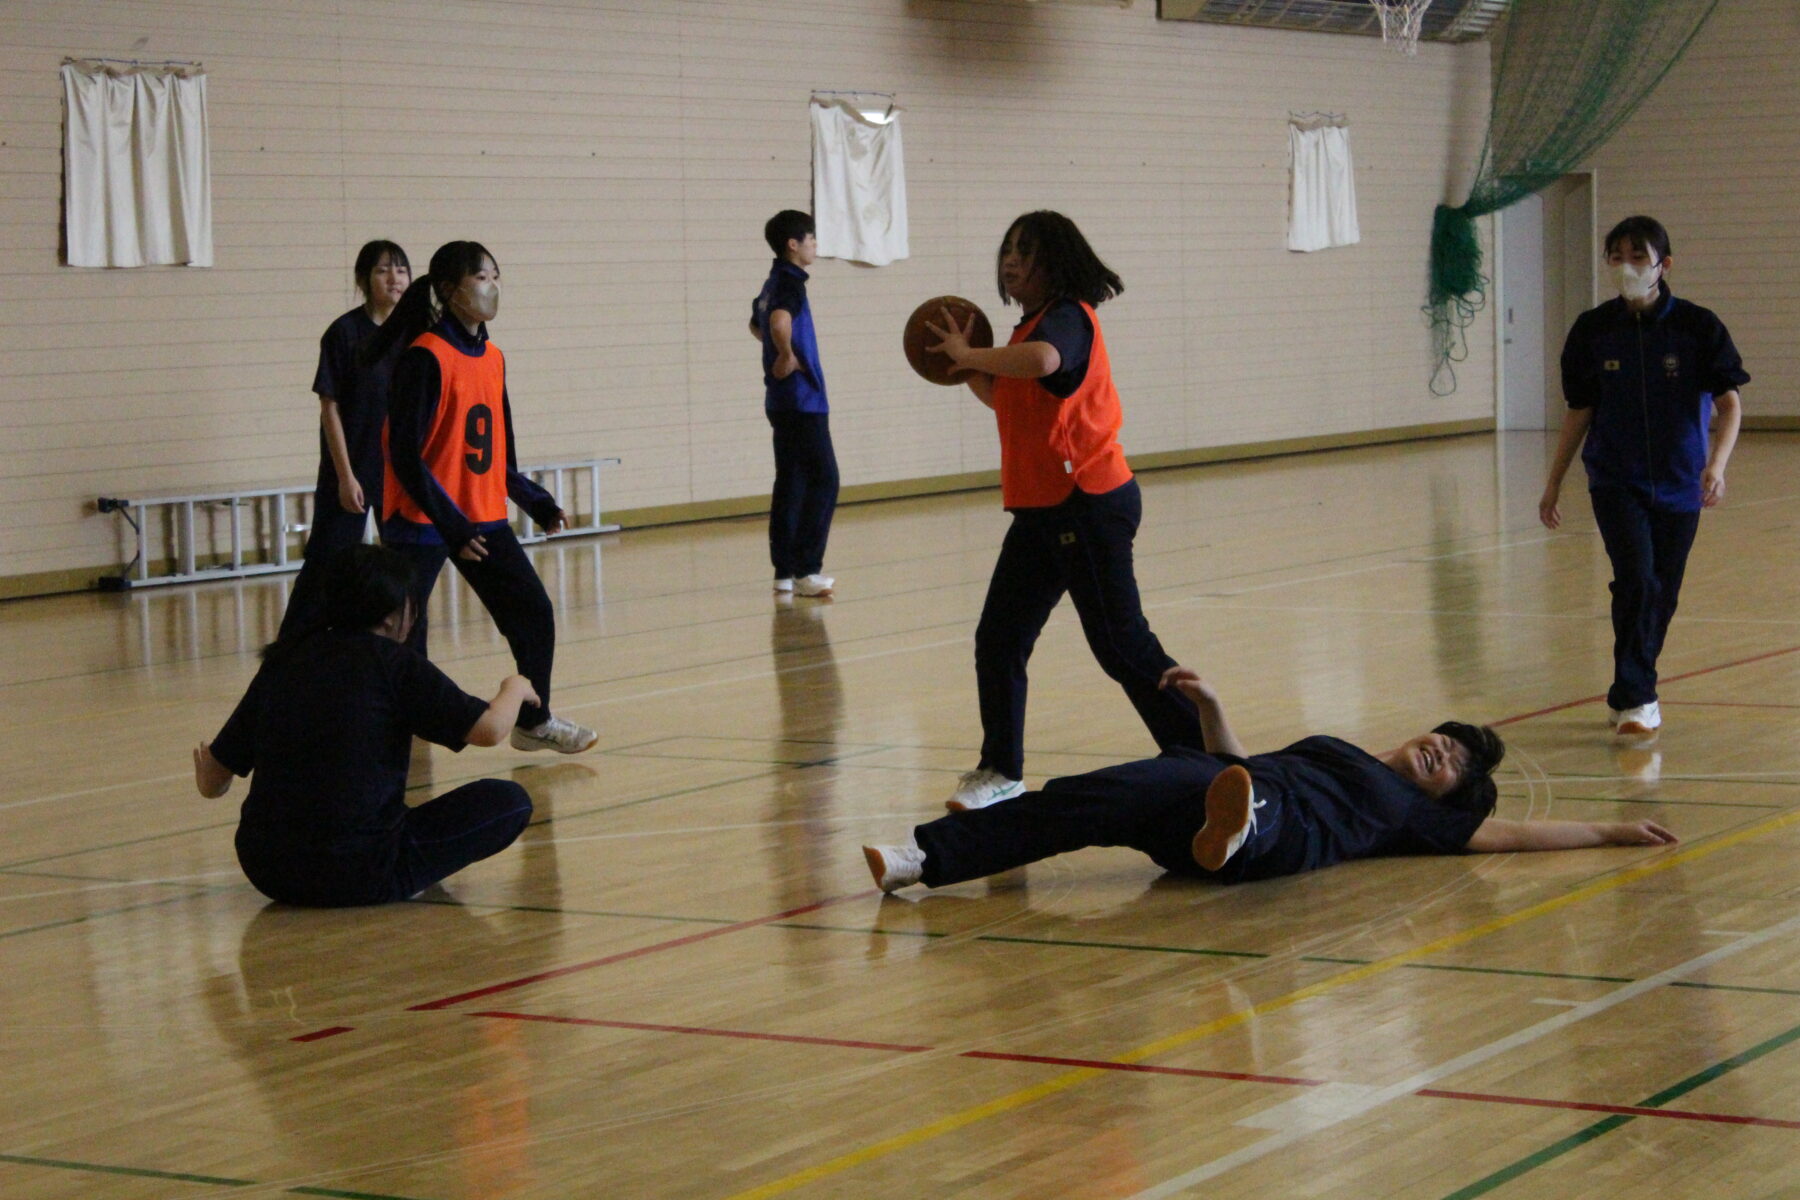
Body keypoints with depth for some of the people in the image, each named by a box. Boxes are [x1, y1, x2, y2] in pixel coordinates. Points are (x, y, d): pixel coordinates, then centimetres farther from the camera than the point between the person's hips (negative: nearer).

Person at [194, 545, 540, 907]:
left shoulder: (284, 659, 9)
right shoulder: (392, 662, -5)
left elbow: (211, 783, 13)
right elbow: (489, 728, -10)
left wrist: (208, 778, 38)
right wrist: (515, 689, 12)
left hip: (265, 872, 6)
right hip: (357, 877, -6)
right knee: (509, 802, 5)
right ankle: (397, 884, 3)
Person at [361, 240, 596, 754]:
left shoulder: (493, 358, 9)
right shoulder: (424, 358, -14)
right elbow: (404, 452, -18)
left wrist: (535, 500, 14)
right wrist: (450, 524, -23)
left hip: (484, 519, 8)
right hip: (423, 521, -7)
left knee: (534, 615, 8)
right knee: (404, 635, -5)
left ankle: (534, 721, 24)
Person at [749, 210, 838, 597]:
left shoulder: (773, 283, 15)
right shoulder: (790, 283, -14)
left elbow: (756, 324, 34)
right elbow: (779, 322, -35)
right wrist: (788, 356, -21)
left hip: (783, 401, 10)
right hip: (802, 400, -10)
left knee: (790, 484, 11)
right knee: (823, 480, -9)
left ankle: (785, 570, 13)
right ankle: (805, 570, -13)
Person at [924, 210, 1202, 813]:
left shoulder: (1067, 317, -14)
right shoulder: (1036, 325, 16)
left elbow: (1043, 362, -39)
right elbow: (1009, 399, 26)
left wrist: (970, 354, -25)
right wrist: (968, 369, 11)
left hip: (1088, 506, -10)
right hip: (1043, 510, 10)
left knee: (1122, 645, -4)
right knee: (999, 638, 8)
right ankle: (1000, 771, 17)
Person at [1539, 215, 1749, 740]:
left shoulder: (1698, 327, -5)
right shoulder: (1593, 331, 0)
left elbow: (1729, 404, -9)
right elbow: (1579, 413, 8)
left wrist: (1716, 464, -26)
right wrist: (1553, 484, 9)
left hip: (1678, 484, 1)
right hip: (1616, 483, -1)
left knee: (1662, 594, 9)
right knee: (1637, 580, -18)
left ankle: (1629, 694, 28)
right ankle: (1635, 700, -13)